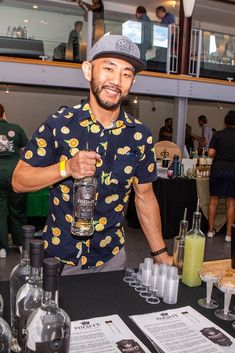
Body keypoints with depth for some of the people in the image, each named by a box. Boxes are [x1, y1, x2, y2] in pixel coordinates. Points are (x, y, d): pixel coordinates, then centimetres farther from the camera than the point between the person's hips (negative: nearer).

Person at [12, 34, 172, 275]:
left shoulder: (139, 135, -6)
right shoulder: (59, 124, -13)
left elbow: (144, 196, 2)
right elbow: (19, 180, -10)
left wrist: (161, 255, 2)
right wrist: (67, 167, -26)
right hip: (58, 256, -1)